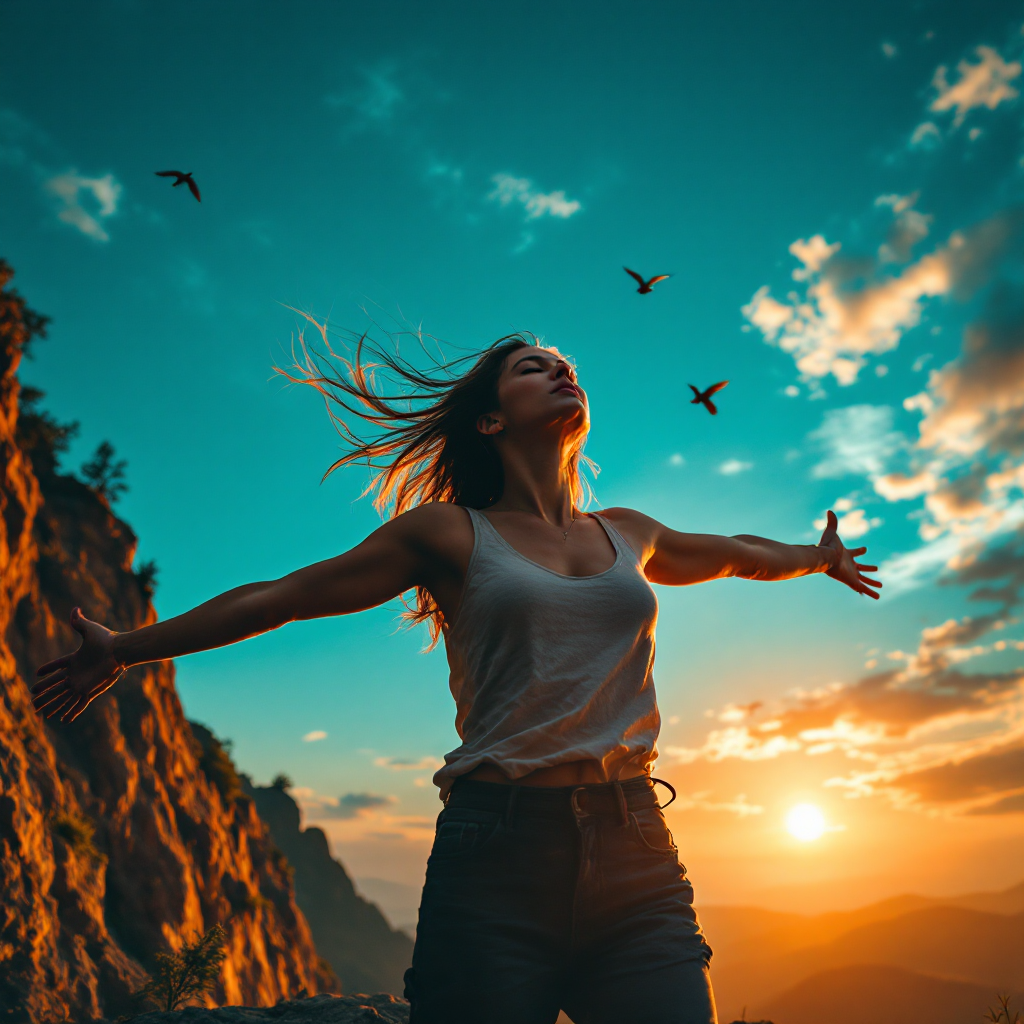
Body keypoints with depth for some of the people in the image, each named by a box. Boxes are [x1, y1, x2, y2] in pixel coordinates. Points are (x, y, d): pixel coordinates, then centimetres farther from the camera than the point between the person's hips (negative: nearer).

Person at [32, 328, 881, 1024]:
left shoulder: (626, 535, 16)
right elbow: (283, 595, 10)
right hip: (498, 865, -3)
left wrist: (818, 558, 53)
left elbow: (729, 553, 36)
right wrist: (126, 650, 17)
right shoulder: (450, 534, 4)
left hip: (638, 864, 4)